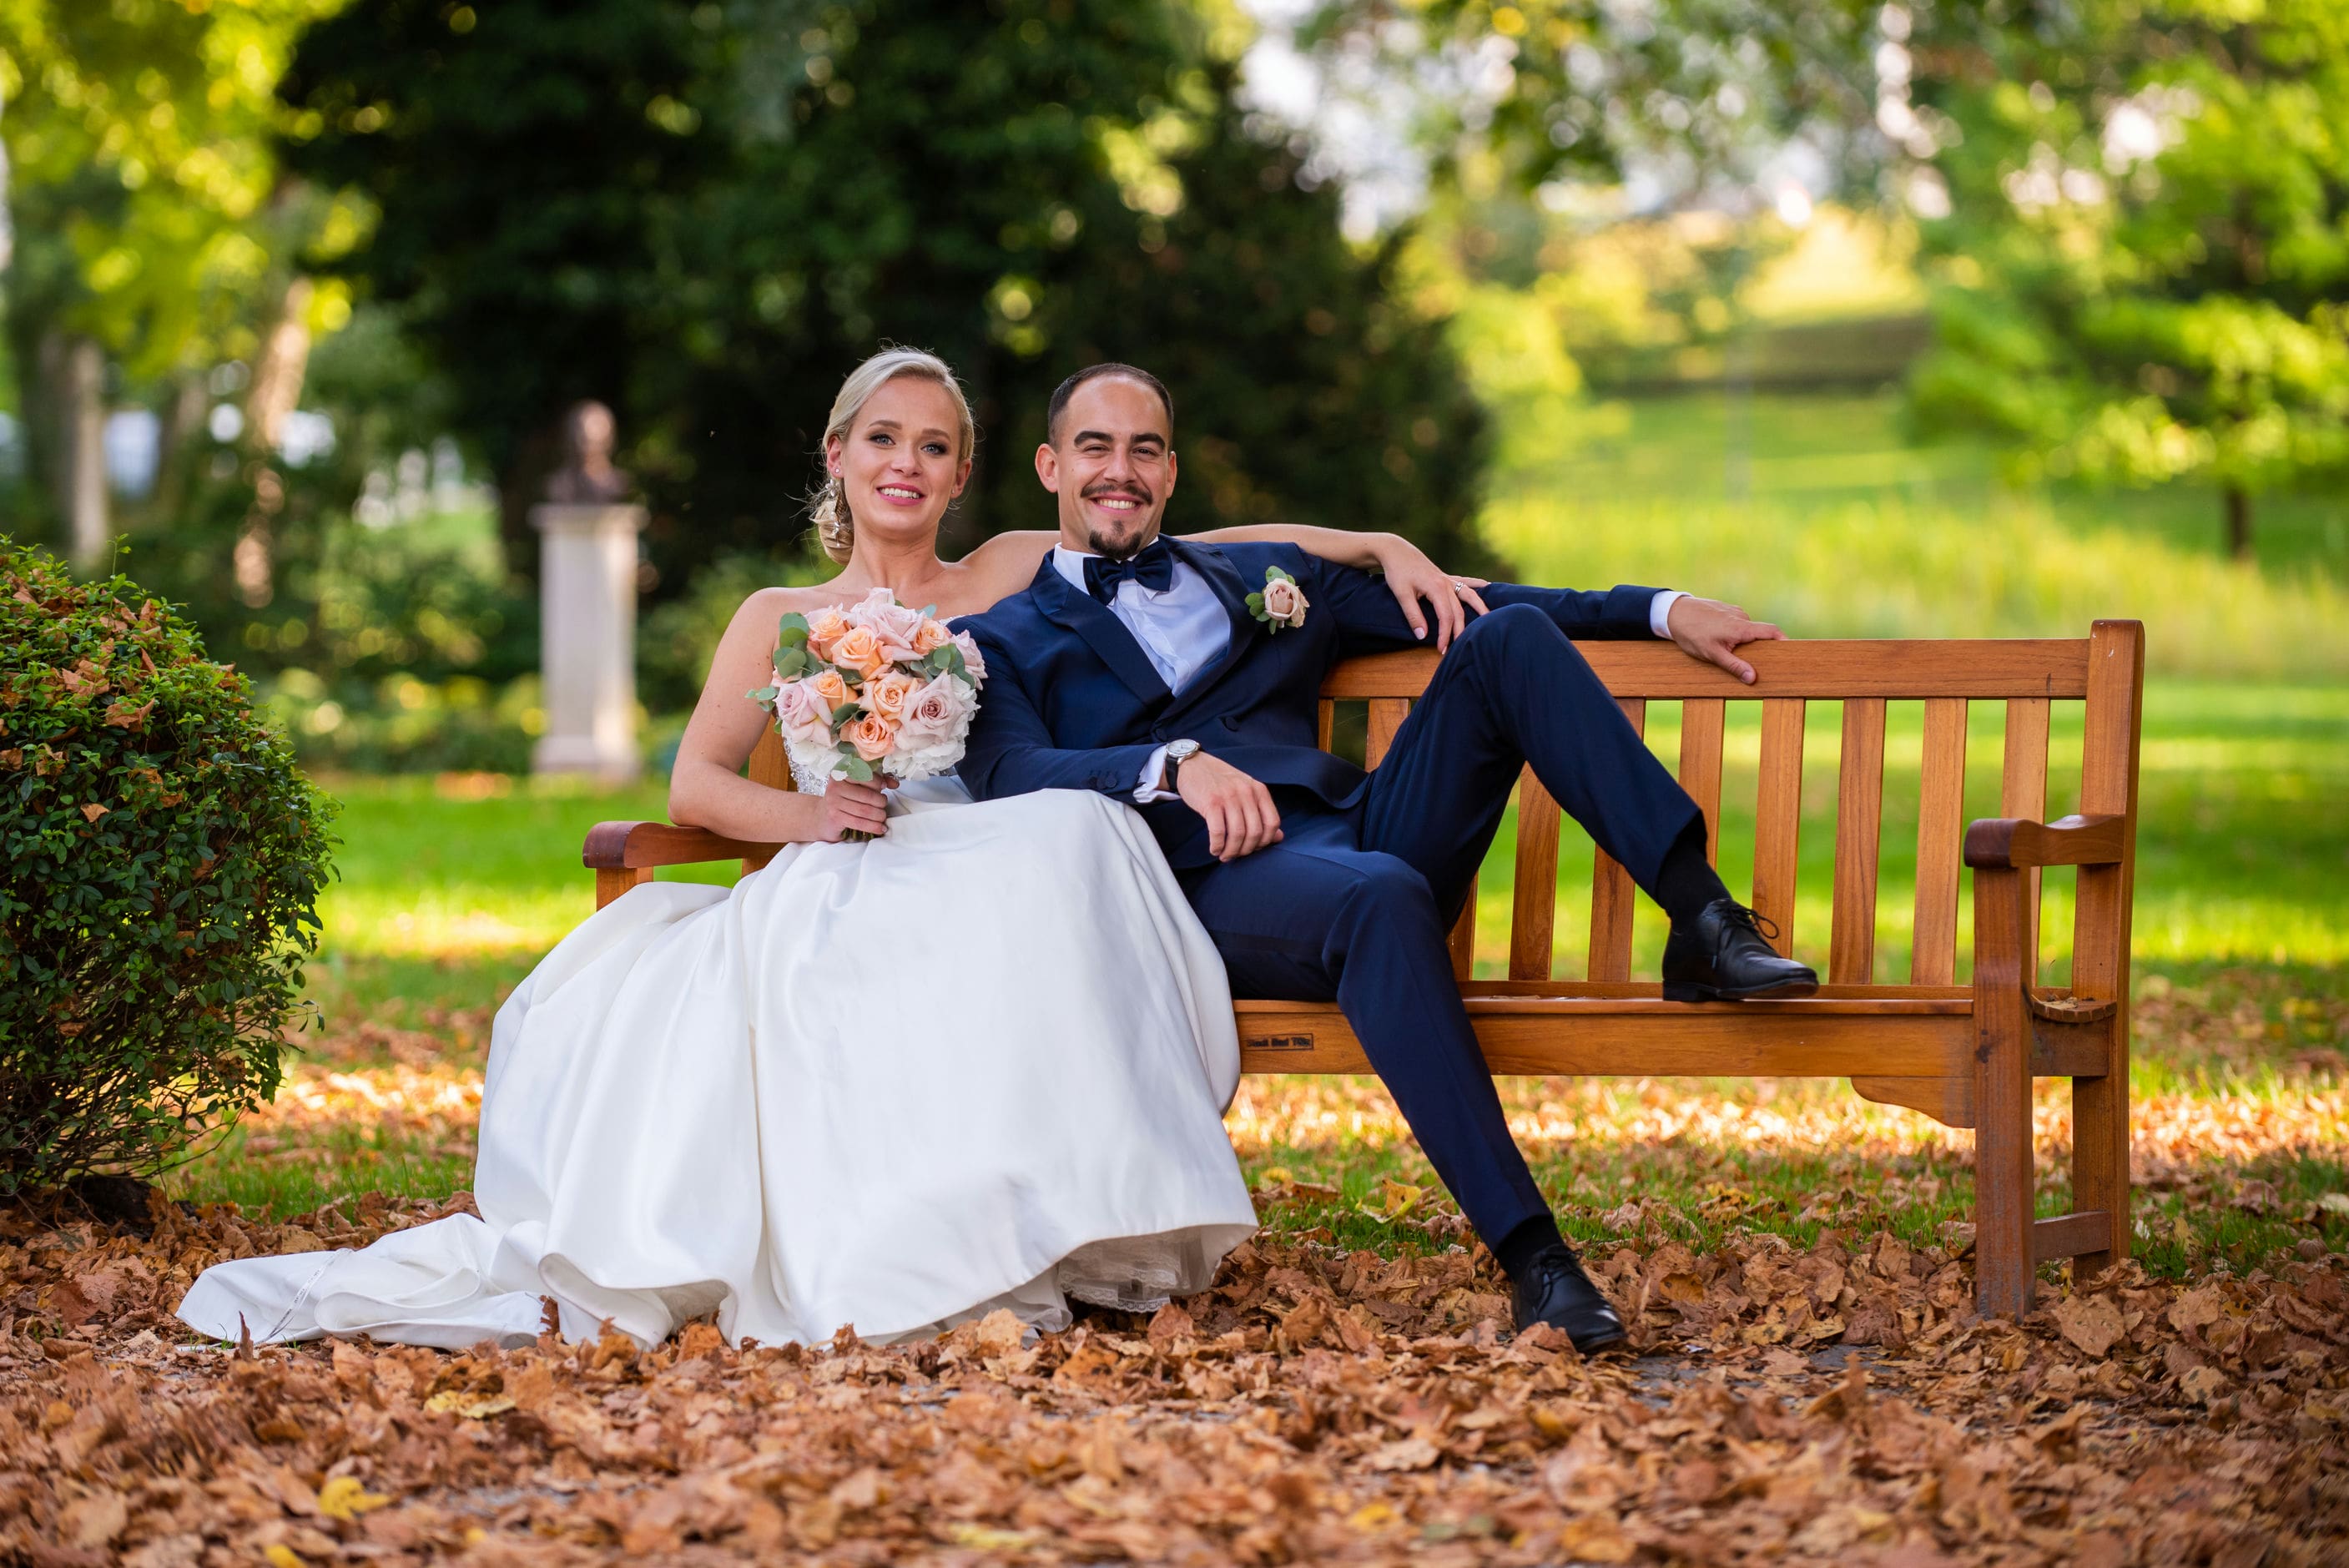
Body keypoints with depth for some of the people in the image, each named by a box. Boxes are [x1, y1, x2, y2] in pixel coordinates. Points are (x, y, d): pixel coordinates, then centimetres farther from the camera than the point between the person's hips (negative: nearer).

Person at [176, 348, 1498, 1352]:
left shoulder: (1018, 577, 22)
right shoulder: (781, 619, 25)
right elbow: (696, 782, 14)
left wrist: (1385, 547, 8)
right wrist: (802, 813, -8)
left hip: (992, 876, -1)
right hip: (833, 894, 1)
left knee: (1078, 833, -38)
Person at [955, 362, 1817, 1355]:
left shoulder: (1265, 577, 31)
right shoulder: (1001, 644, 16)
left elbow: (1459, 605, 29)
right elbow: (1010, 777, -4)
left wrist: (1663, 612, 20)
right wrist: (1172, 767, -22)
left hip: (1367, 828, 5)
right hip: (1211, 887, -5)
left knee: (1510, 639, -15)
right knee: (1381, 895, -39)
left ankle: (1702, 922, -25)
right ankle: (1529, 1254, -45)